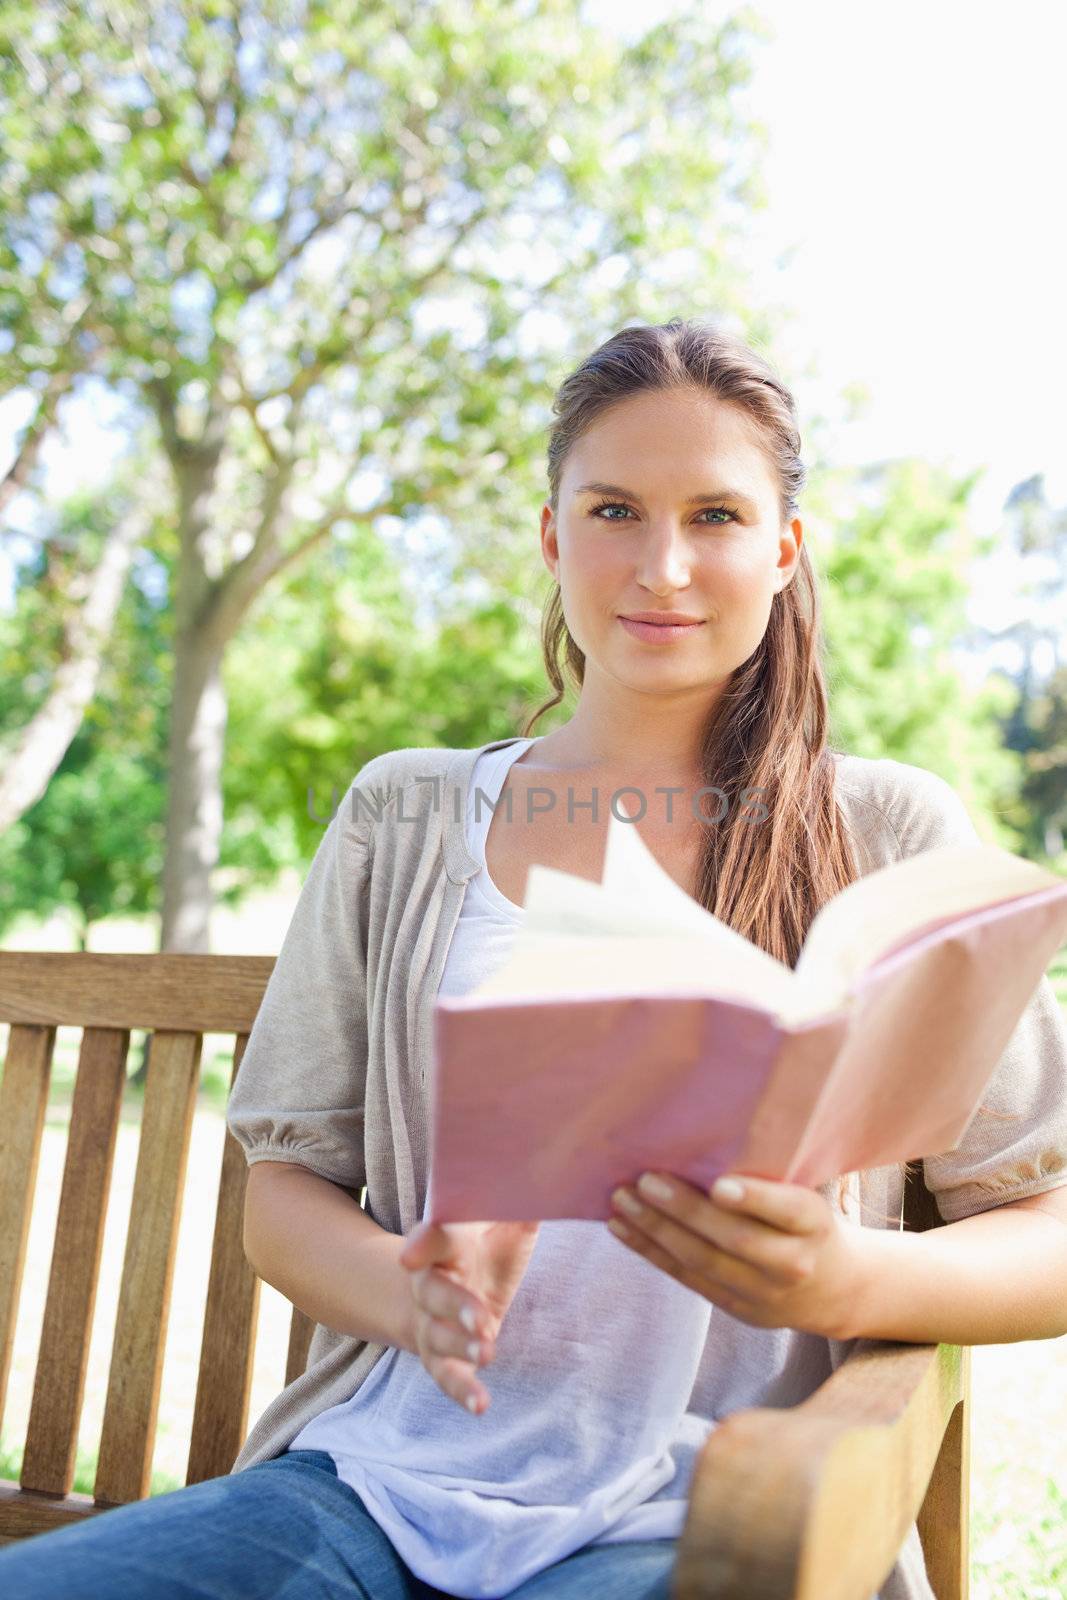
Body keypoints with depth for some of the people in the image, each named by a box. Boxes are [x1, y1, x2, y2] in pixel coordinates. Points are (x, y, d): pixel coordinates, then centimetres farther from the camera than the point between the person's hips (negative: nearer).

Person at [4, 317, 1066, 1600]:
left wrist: (851, 1279, -18)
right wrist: (411, 1293, -12)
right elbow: (282, 1191, 10)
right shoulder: (401, 818, 9)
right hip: (375, 1478, 2)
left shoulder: (892, 835, 4)